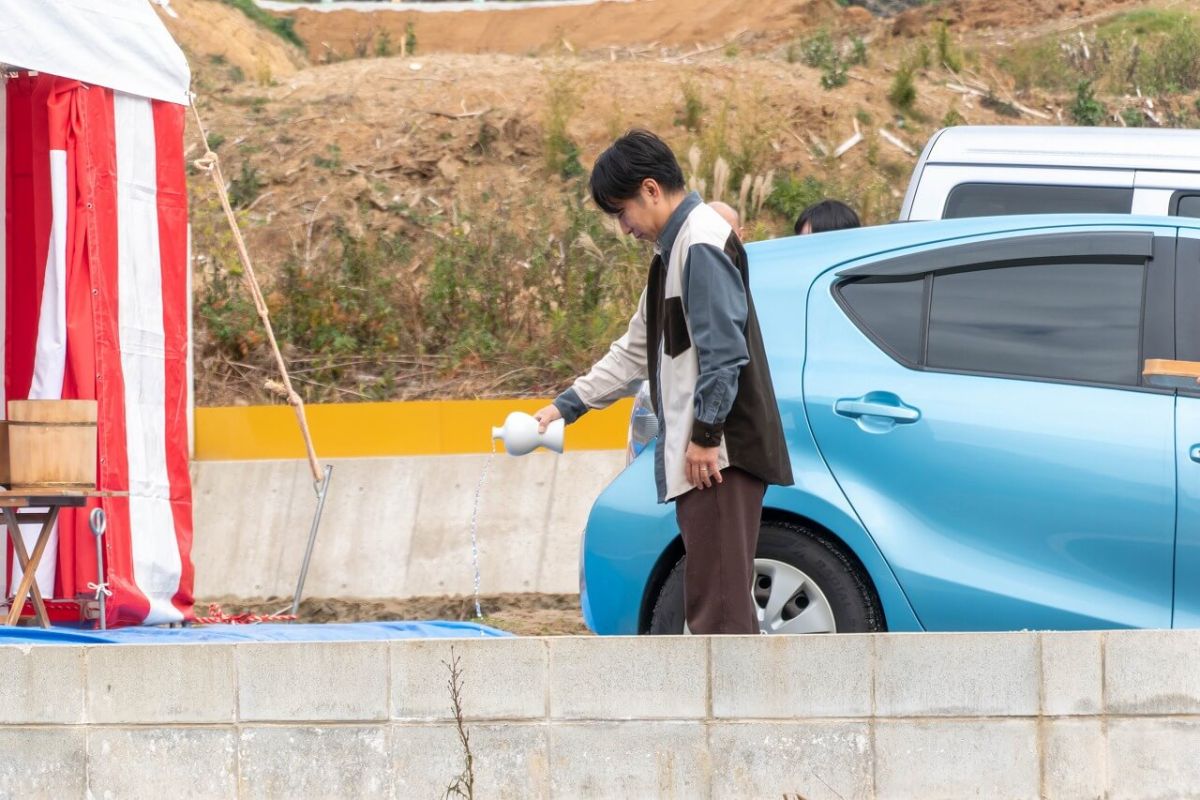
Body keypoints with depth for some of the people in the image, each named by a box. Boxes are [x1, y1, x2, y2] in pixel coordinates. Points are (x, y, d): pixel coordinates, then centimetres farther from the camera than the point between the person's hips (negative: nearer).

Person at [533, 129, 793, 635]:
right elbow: (636, 351, 28)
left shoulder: (702, 243, -11)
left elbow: (723, 350, -19)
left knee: (719, 602, -13)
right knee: (710, 603, 10)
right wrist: (567, 405, 25)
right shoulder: (674, 248, 21)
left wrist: (706, 435, -19)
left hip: (719, 456, -11)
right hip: (695, 460, 11)